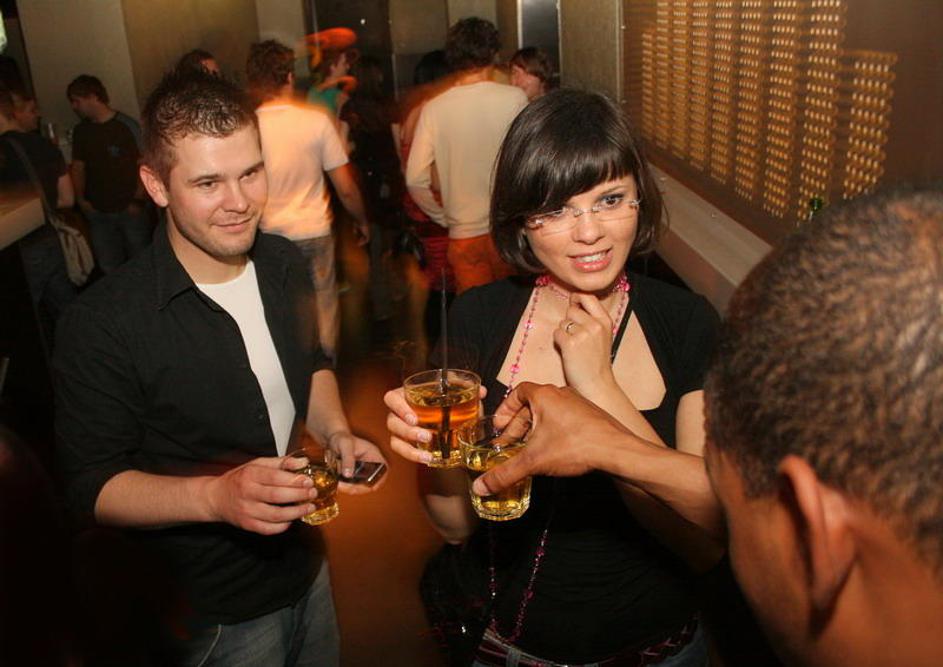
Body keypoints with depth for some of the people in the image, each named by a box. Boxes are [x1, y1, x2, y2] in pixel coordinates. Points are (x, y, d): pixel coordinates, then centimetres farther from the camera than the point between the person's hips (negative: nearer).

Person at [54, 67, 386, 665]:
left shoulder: (285, 264, -6)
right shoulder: (103, 324, -25)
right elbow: (91, 485, -18)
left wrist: (337, 433, -8)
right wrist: (214, 496, -33)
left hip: (309, 566, 6)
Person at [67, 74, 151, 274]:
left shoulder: (127, 126, -8)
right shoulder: (80, 131, 9)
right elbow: (78, 167, 16)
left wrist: (138, 200, -12)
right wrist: (80, 198, 3)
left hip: (130, 210, -4)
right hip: (97, 213, 5)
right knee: (109, 268, 8)